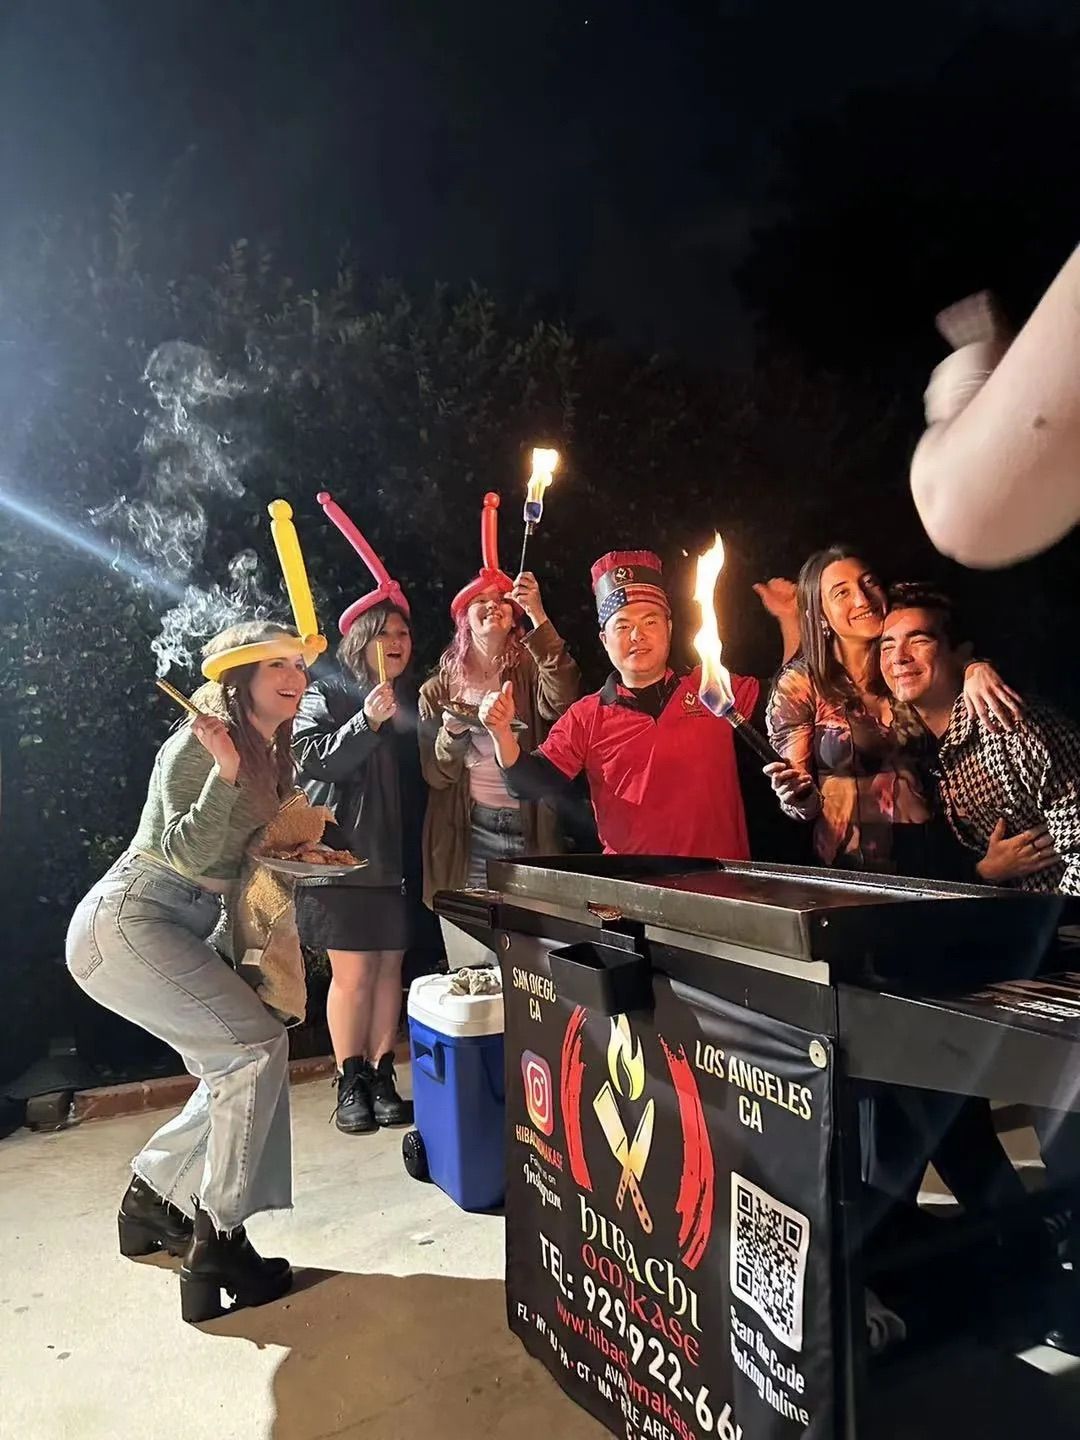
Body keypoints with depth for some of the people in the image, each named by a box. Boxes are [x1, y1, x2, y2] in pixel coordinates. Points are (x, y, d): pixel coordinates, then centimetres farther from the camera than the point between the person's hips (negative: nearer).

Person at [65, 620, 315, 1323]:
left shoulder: (267, 754, 12)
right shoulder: (200, 745, -15)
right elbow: (189, 854, -23)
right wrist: (225, 774, -35)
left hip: (183, 931, 9)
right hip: (128, 924, -9)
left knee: (235, 1069, 8)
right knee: (258, 1043, -18)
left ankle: (152, 1199, 29)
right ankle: (215, 1245, -8)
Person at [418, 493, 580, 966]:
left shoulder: (529, 671, 7)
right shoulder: (442, 686, 10)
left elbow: (561, 701, -17)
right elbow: (434, 773, 7)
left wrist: (540, 620, -22)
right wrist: (450, 735, -13)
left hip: (528, 829, 0)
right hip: (466, 831, 1)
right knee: (471, 966, -1)